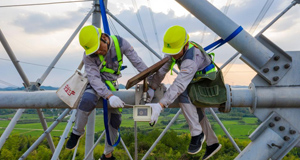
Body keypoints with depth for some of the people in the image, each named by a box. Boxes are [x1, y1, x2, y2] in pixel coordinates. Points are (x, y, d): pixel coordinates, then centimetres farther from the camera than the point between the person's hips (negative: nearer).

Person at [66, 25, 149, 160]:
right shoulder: (88, 56, -22)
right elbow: (94, 78, -30)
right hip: (95, 83, -3)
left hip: (112, 83, 3)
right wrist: (109, 96, -44)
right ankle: (77, 132, -10)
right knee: (87, 100, -37)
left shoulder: (120, 43, -19)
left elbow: (137, 62, -16)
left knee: (115, 120, 2)